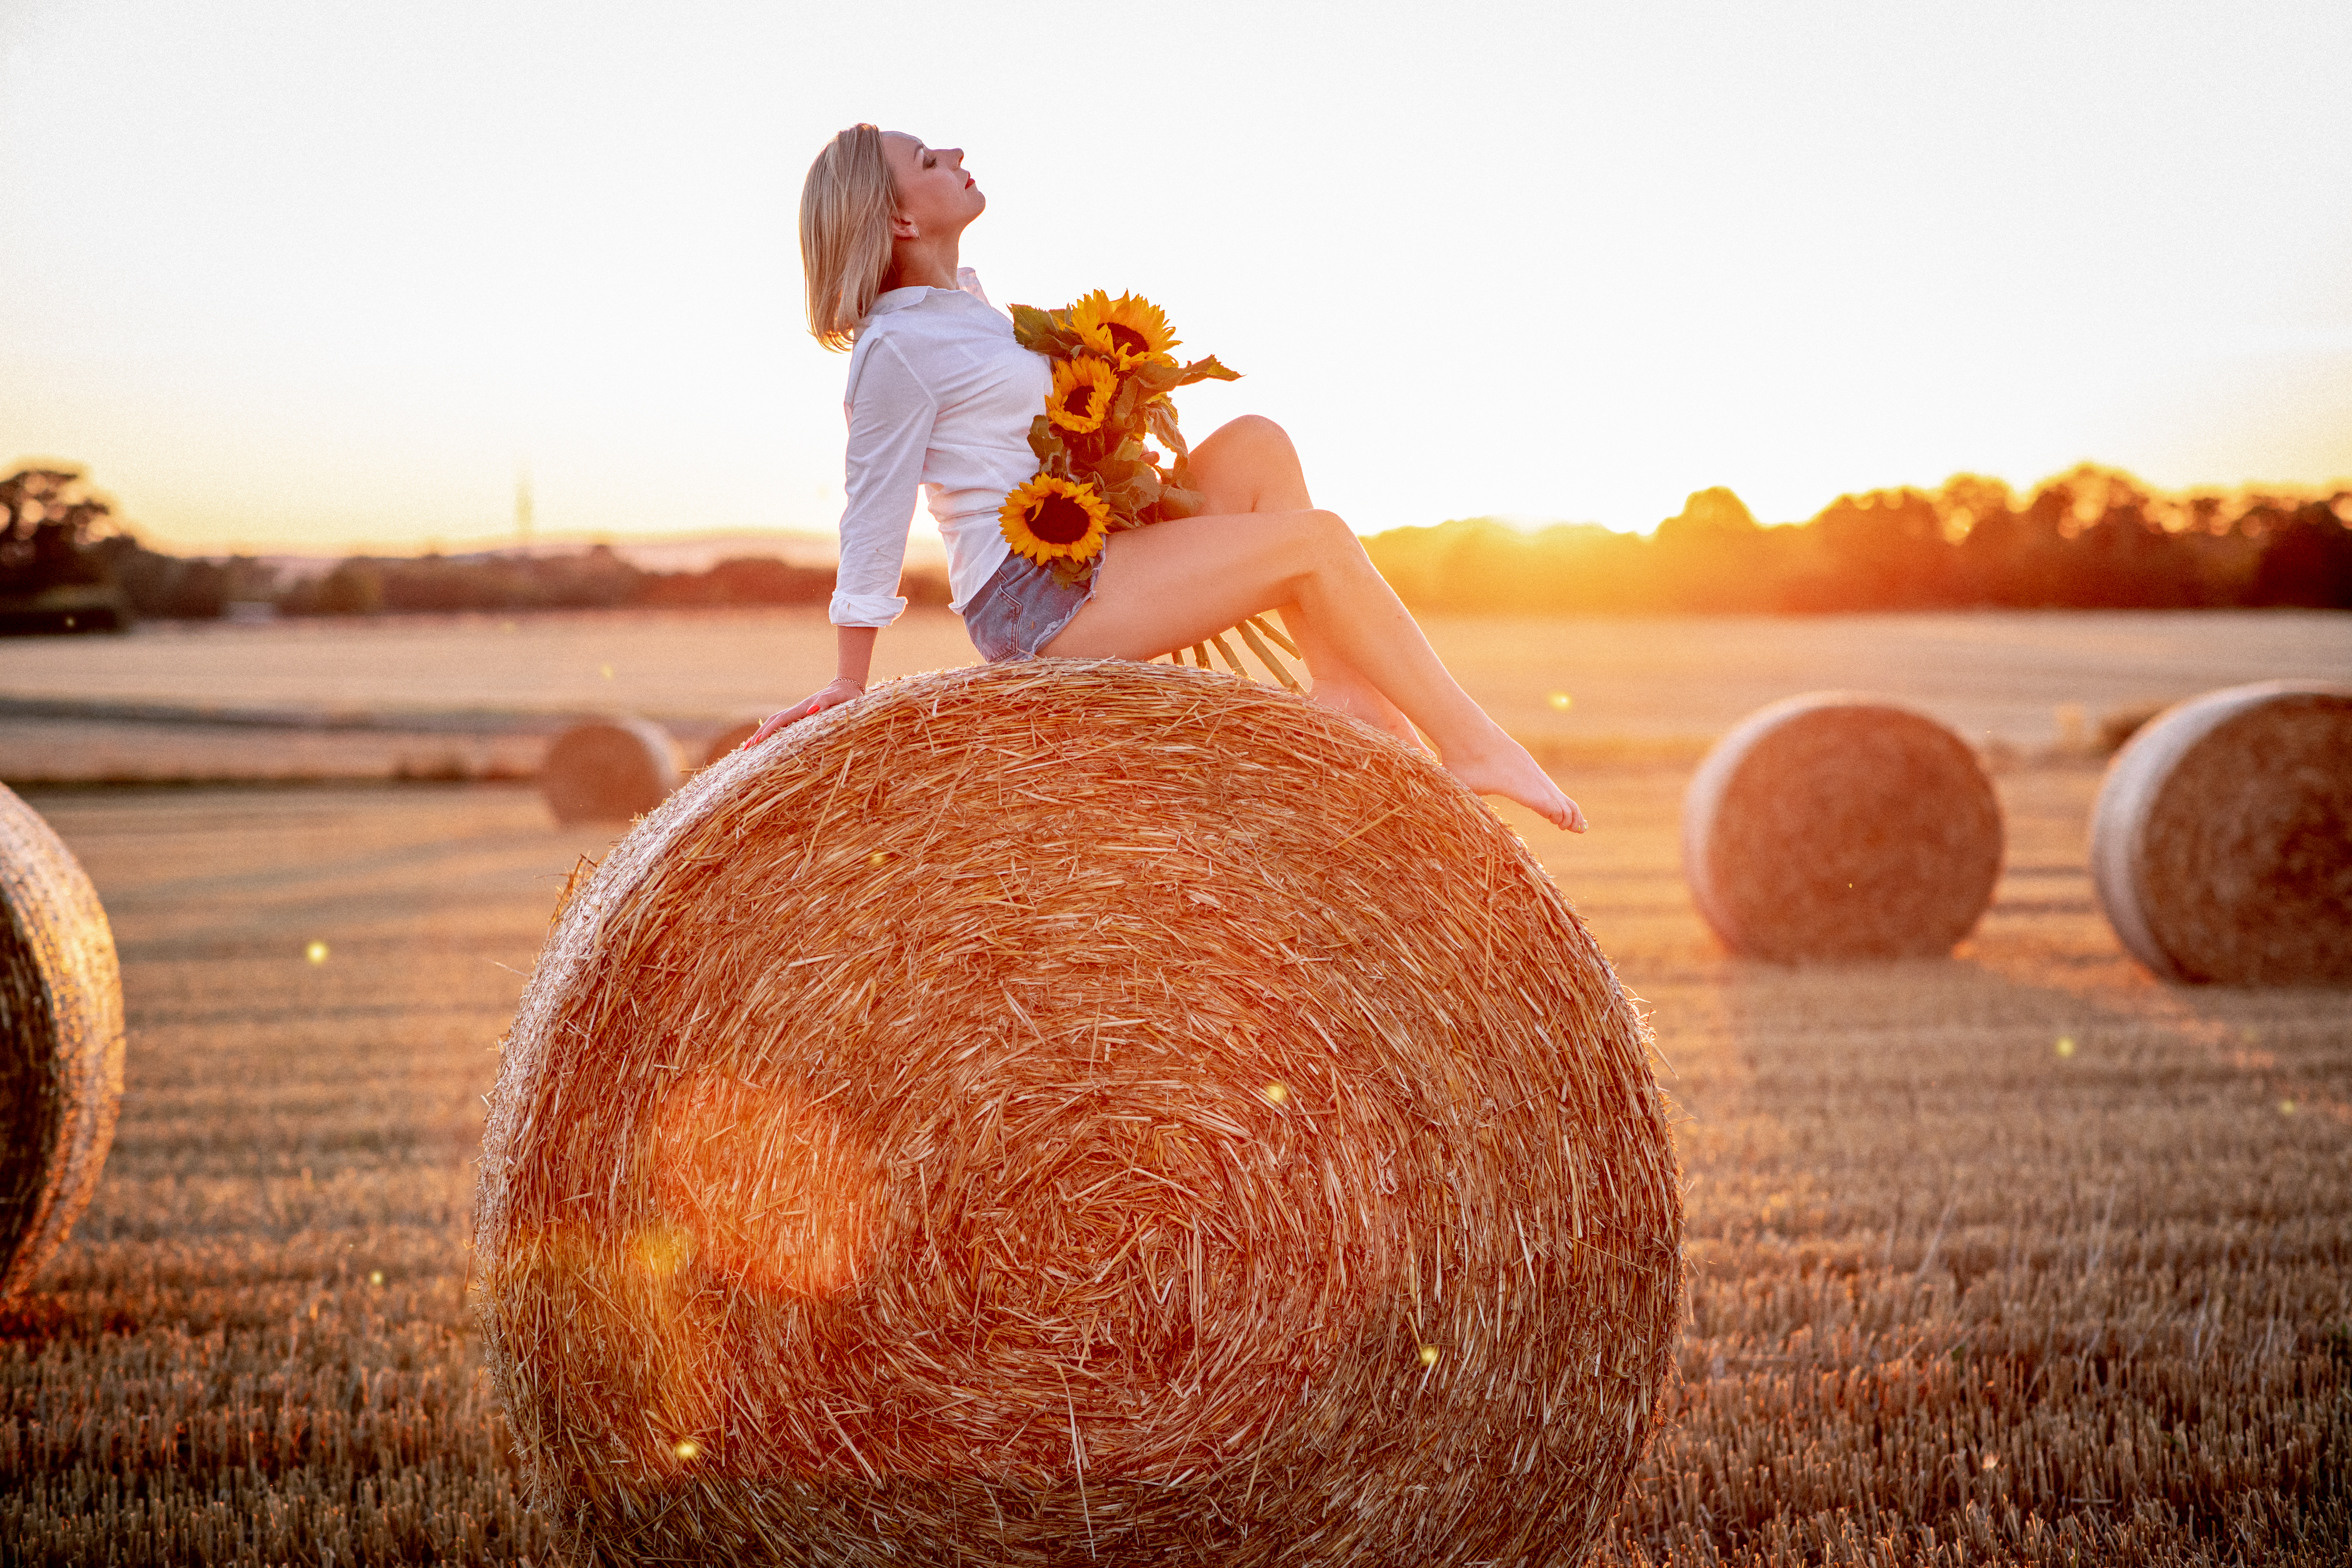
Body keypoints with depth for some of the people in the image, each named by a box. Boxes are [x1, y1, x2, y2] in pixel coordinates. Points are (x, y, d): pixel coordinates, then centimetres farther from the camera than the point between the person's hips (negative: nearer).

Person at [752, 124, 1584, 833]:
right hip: (1037, 597, -10)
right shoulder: (896, 350, -14)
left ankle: (1339, 681, -4)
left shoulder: (956, 305, 16)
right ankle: (1471, 743, -9)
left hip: (1079, 568, 10)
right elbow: (874, 515, -12)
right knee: (1319, 542, -14)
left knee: (1256, 442, 1)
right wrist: (849, 685, -8)